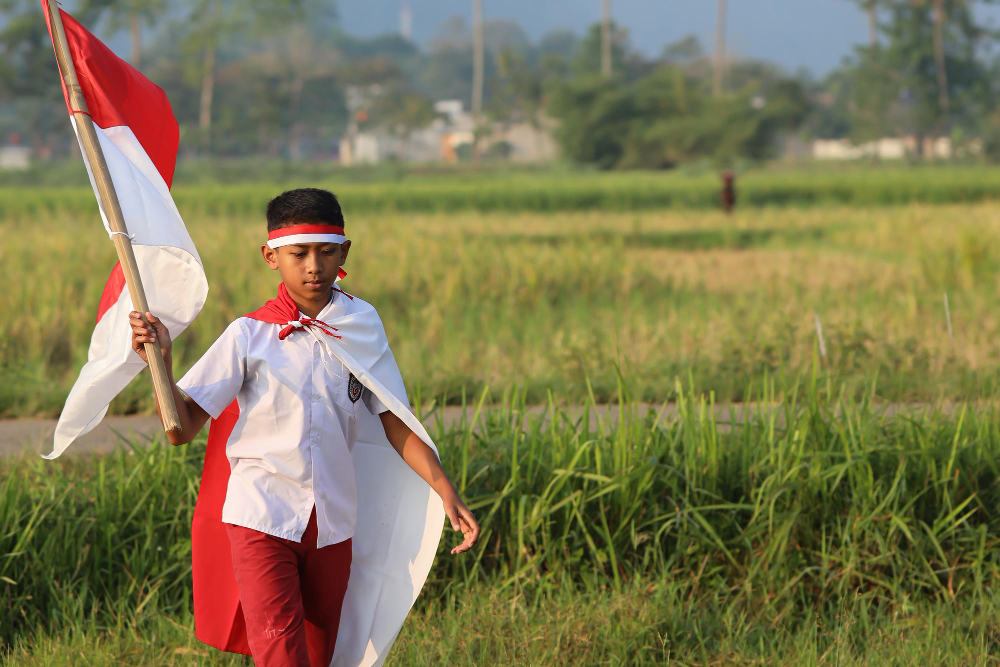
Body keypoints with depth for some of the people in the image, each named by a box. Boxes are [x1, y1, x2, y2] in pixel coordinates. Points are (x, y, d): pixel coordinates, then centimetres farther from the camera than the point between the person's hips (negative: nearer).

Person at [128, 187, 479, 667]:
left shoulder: (362, 325, 4)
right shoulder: (249, 335, -5)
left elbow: (395, 421, 7)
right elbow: (182, 428, -7)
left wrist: (446, 492, -2)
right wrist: (160, 364, -24)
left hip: (334, 524, 4)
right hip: (262, 517, -3)